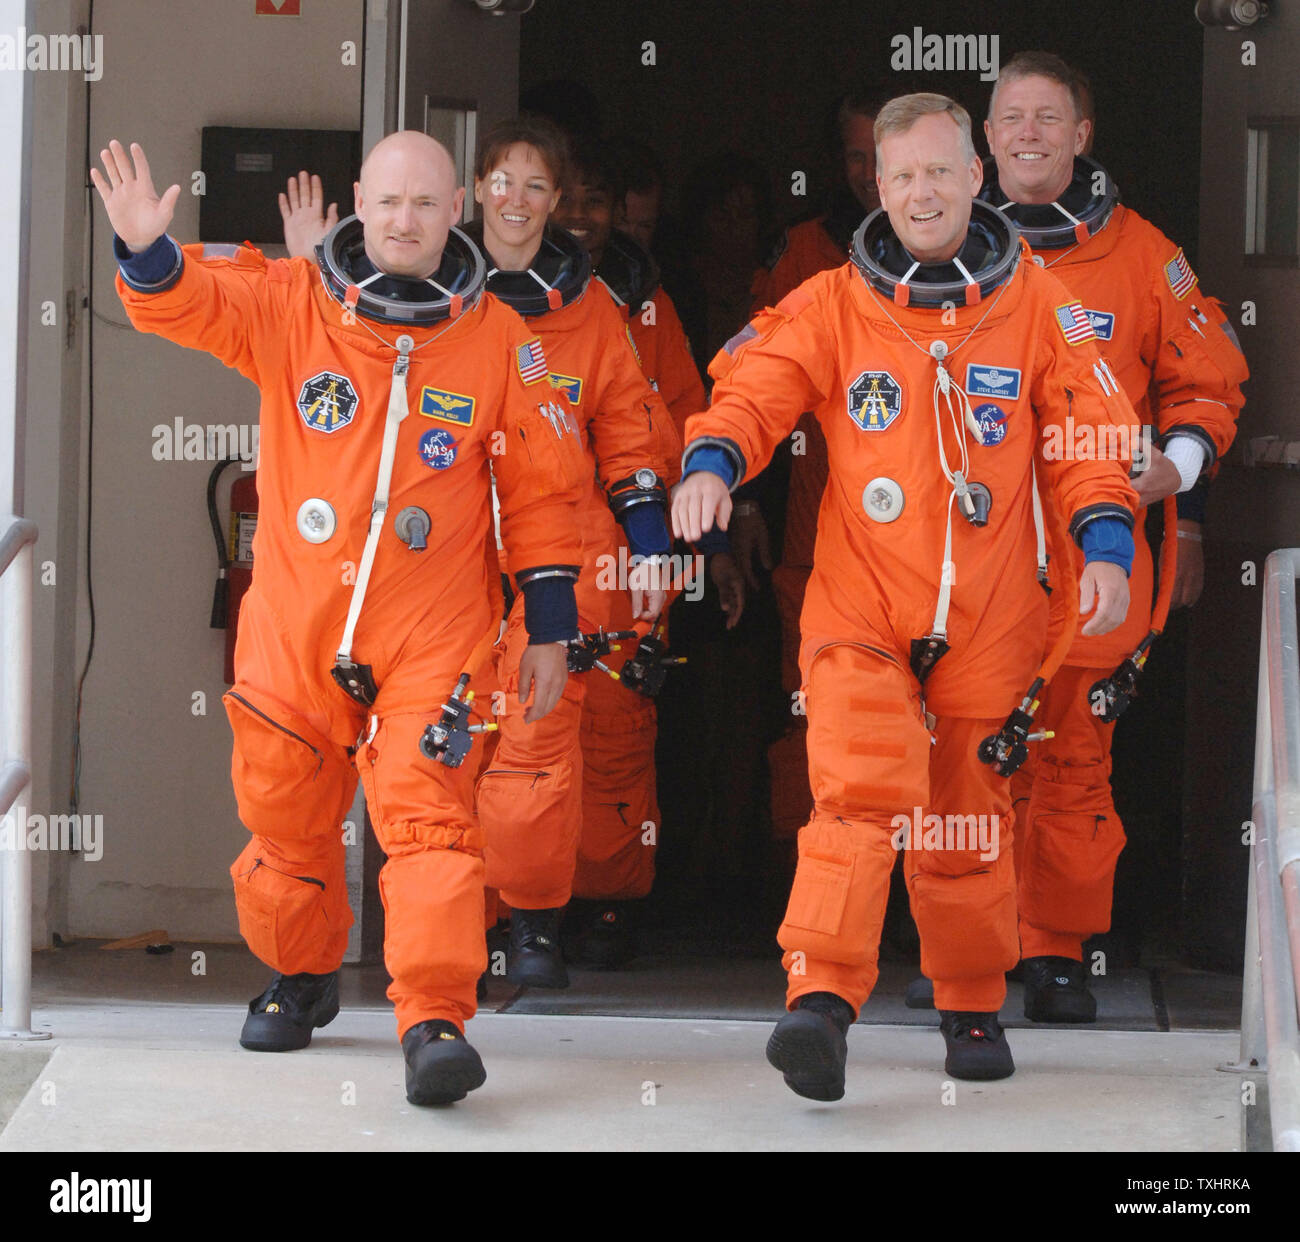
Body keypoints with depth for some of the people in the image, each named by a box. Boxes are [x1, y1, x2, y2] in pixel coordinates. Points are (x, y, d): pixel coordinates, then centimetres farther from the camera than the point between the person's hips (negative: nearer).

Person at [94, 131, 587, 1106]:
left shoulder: (498, 339, 0)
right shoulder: (288, 306, 0)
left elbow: (541, 487, 6)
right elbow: (185, 302, -11)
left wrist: (551, 627, 6)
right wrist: (149, 251, -35)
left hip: (434, 631, -2)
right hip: (296, 622, 2)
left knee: (427, 815, -16)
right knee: (286, 819, 13)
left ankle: (436, 1021, -20)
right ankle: (300, 979, 37)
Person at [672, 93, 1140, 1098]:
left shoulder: (1037, 308, 4)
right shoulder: (831, 307, 0)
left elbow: (1090, 439, 7)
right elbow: (753, 391, -6)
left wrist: (1106, 547, -6)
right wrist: (712, 462, -26)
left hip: (989, 622, 2)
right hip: (860, 610, -2)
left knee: (969, 819, 10)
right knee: (860, 789, -21)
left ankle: (975, 1007, 28)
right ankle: (820, 1002, -25)